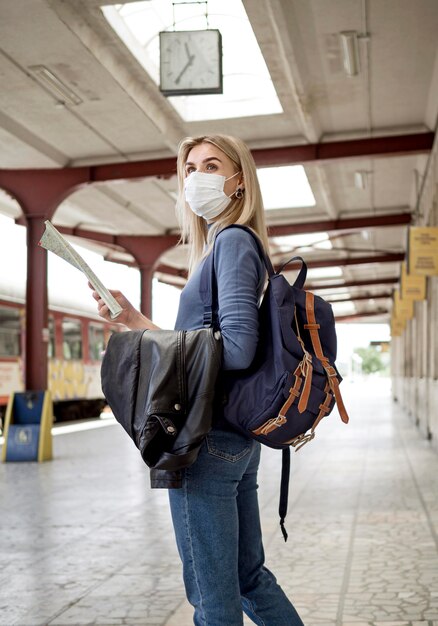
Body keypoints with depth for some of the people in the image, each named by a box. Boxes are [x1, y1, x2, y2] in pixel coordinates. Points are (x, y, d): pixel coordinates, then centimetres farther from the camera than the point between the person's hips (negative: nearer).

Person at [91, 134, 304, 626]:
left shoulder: (233, 241, -11)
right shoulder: (219, 245, 18)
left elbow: (237, 349, -21)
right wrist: (136, 320, 14)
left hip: (207, 440, -10)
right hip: (237, 438, 10)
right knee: (249, 577, 21)